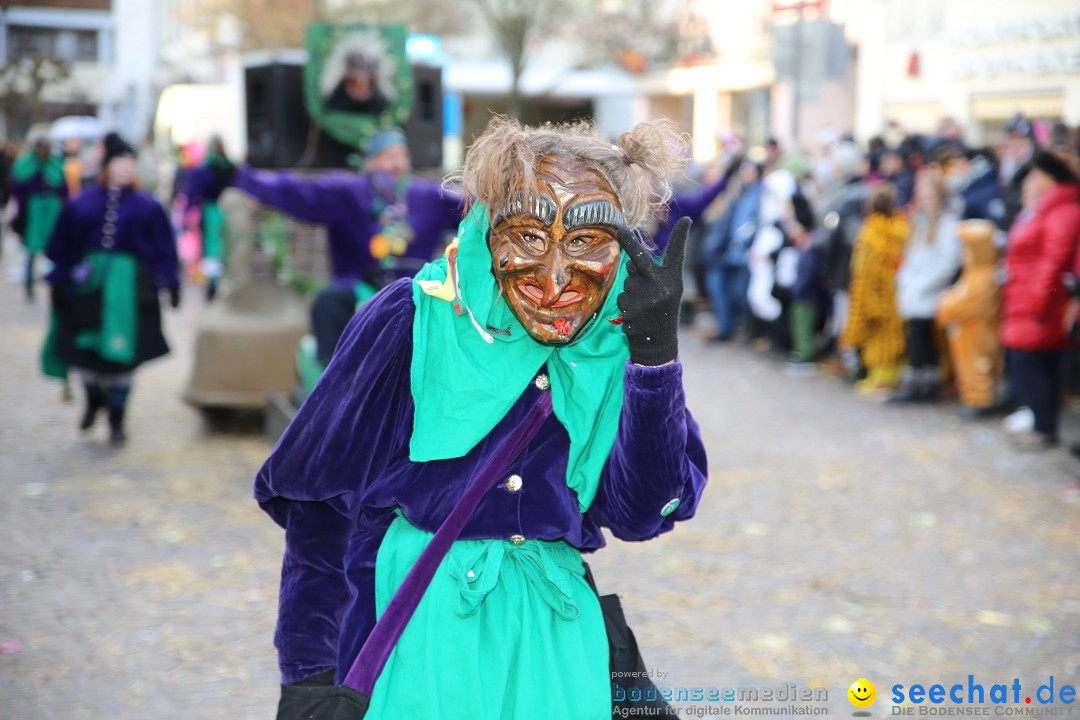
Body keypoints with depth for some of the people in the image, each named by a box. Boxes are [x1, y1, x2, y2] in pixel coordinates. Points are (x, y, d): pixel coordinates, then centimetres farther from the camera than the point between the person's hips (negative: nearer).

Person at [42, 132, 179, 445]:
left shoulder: (147, 207, 0)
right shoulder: (81, 205, 3)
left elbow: (164, 249, 2)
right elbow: (62, 249, 6)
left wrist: (170, 283, -3)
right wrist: (60, 284, 3)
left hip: (129, 287, -1)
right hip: (88, 287, 1)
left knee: (120, 355, 2)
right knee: (85, 349, 6)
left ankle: (117, 419, 17)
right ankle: (94, 399, 36)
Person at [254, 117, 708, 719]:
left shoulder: (620, 340, -4)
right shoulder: (413, 323, -12)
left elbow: (643, 513, -12)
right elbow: (317, 502, -3)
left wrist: (657, 349, -21)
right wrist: (308, 671, -3)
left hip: (556, 638, 3)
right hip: (414, 627, -3)